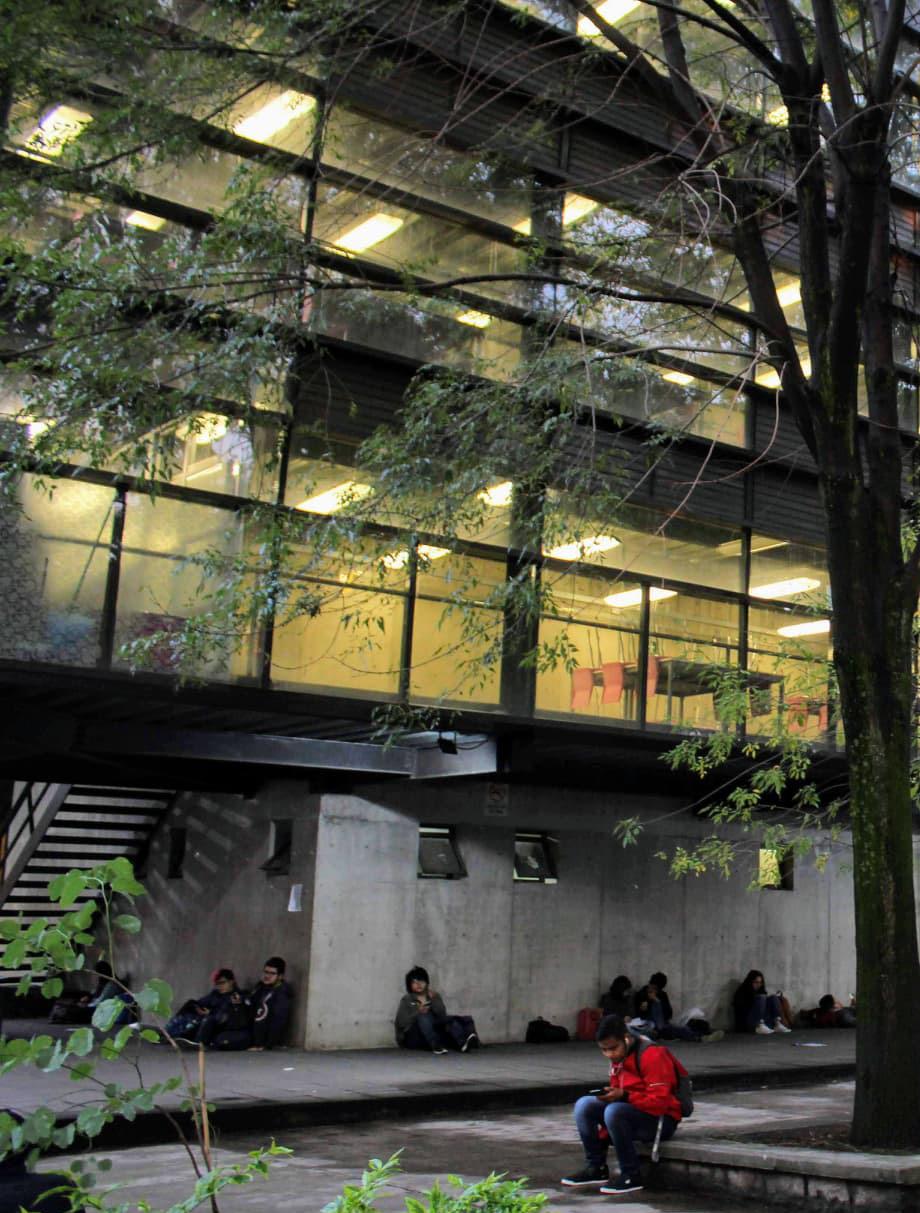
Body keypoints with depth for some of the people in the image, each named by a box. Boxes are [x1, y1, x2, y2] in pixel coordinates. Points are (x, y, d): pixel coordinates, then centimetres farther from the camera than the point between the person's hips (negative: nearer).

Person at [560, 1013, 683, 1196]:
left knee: (614, 1111, -33)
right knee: (584, 1105, -8)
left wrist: (623, 1096, -30)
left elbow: (660, 1102, -24)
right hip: (634, 1112, 8)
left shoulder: (652, 1055, -19)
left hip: (662, 1119, -8)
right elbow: (617, 1098, 15)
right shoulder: (618, 1058, 8)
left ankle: (632, 1177, -21)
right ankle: (596, 1169, 0)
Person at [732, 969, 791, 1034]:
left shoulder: (761, 991, 20)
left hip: (764, 1021, 5)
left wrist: (778, 996, -3)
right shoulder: (742, 993, 4)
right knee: (761, 998, -22)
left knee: (773, 998, -7)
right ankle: (760, 1027, -39)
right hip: (750, 1024, -5)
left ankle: (777, 1024, -26)